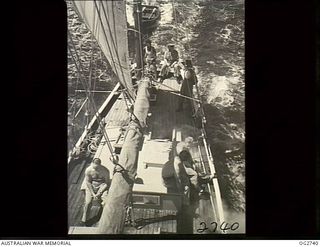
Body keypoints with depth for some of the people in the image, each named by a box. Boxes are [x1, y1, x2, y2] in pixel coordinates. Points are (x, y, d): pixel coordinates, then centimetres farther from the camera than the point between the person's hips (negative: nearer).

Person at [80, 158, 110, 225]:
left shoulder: (105, 171, -19)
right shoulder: (88, 170, -16)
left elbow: (107, 183, -10)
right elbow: (88, 182, -7)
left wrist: (99, 193, -16)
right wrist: (93, 194, -14)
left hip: (102, 185, -1)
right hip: (91, 186, 1)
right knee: (88, 202, -17)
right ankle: (84, 219, 4)